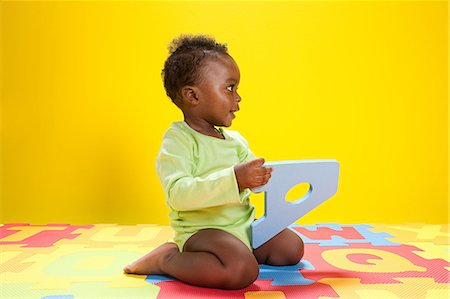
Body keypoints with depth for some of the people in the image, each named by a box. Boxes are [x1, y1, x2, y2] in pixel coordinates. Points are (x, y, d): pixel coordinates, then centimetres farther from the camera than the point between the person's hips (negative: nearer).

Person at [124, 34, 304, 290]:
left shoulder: (235, 140, 10)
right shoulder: (178, 140, -15)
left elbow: (254, 180, 13)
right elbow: (178, 194, -29)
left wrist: (266, 177, -10)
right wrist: (234, 179, -36)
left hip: (244, 224, 8)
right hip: (201, 230, -8)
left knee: (292, 248, 5)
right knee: (243, 269, -30)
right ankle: (166, 258, -9)